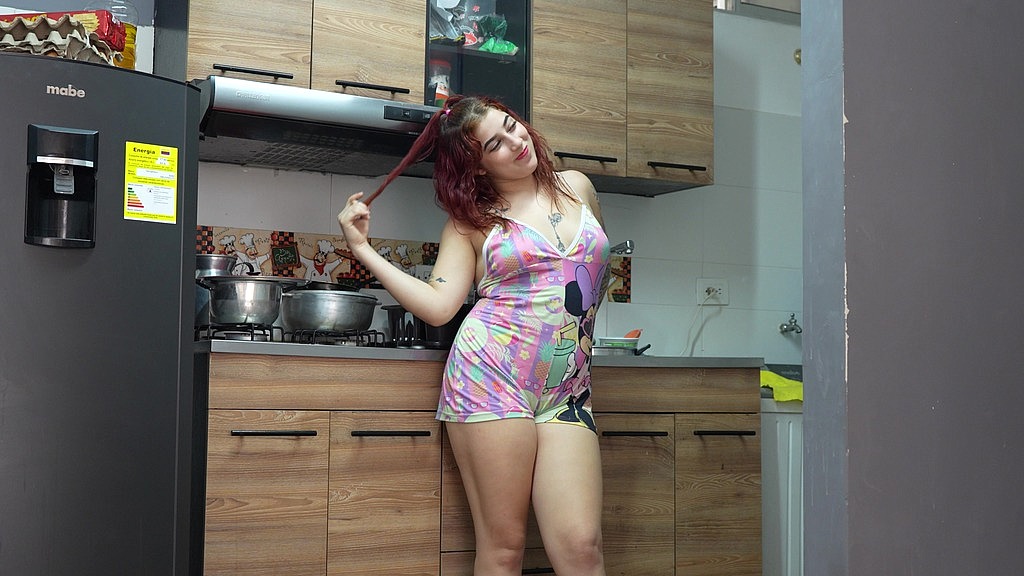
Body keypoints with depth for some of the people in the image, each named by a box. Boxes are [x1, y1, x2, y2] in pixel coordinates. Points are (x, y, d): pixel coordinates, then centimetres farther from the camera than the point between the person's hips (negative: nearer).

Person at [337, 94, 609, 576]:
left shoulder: (577, 187, 14)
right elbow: (438, 305, -2)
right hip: (490, 378, -2)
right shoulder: (471, 217, 8)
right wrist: (361, 247, -3)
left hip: (567, 392, 3)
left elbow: (598, 271, 29)